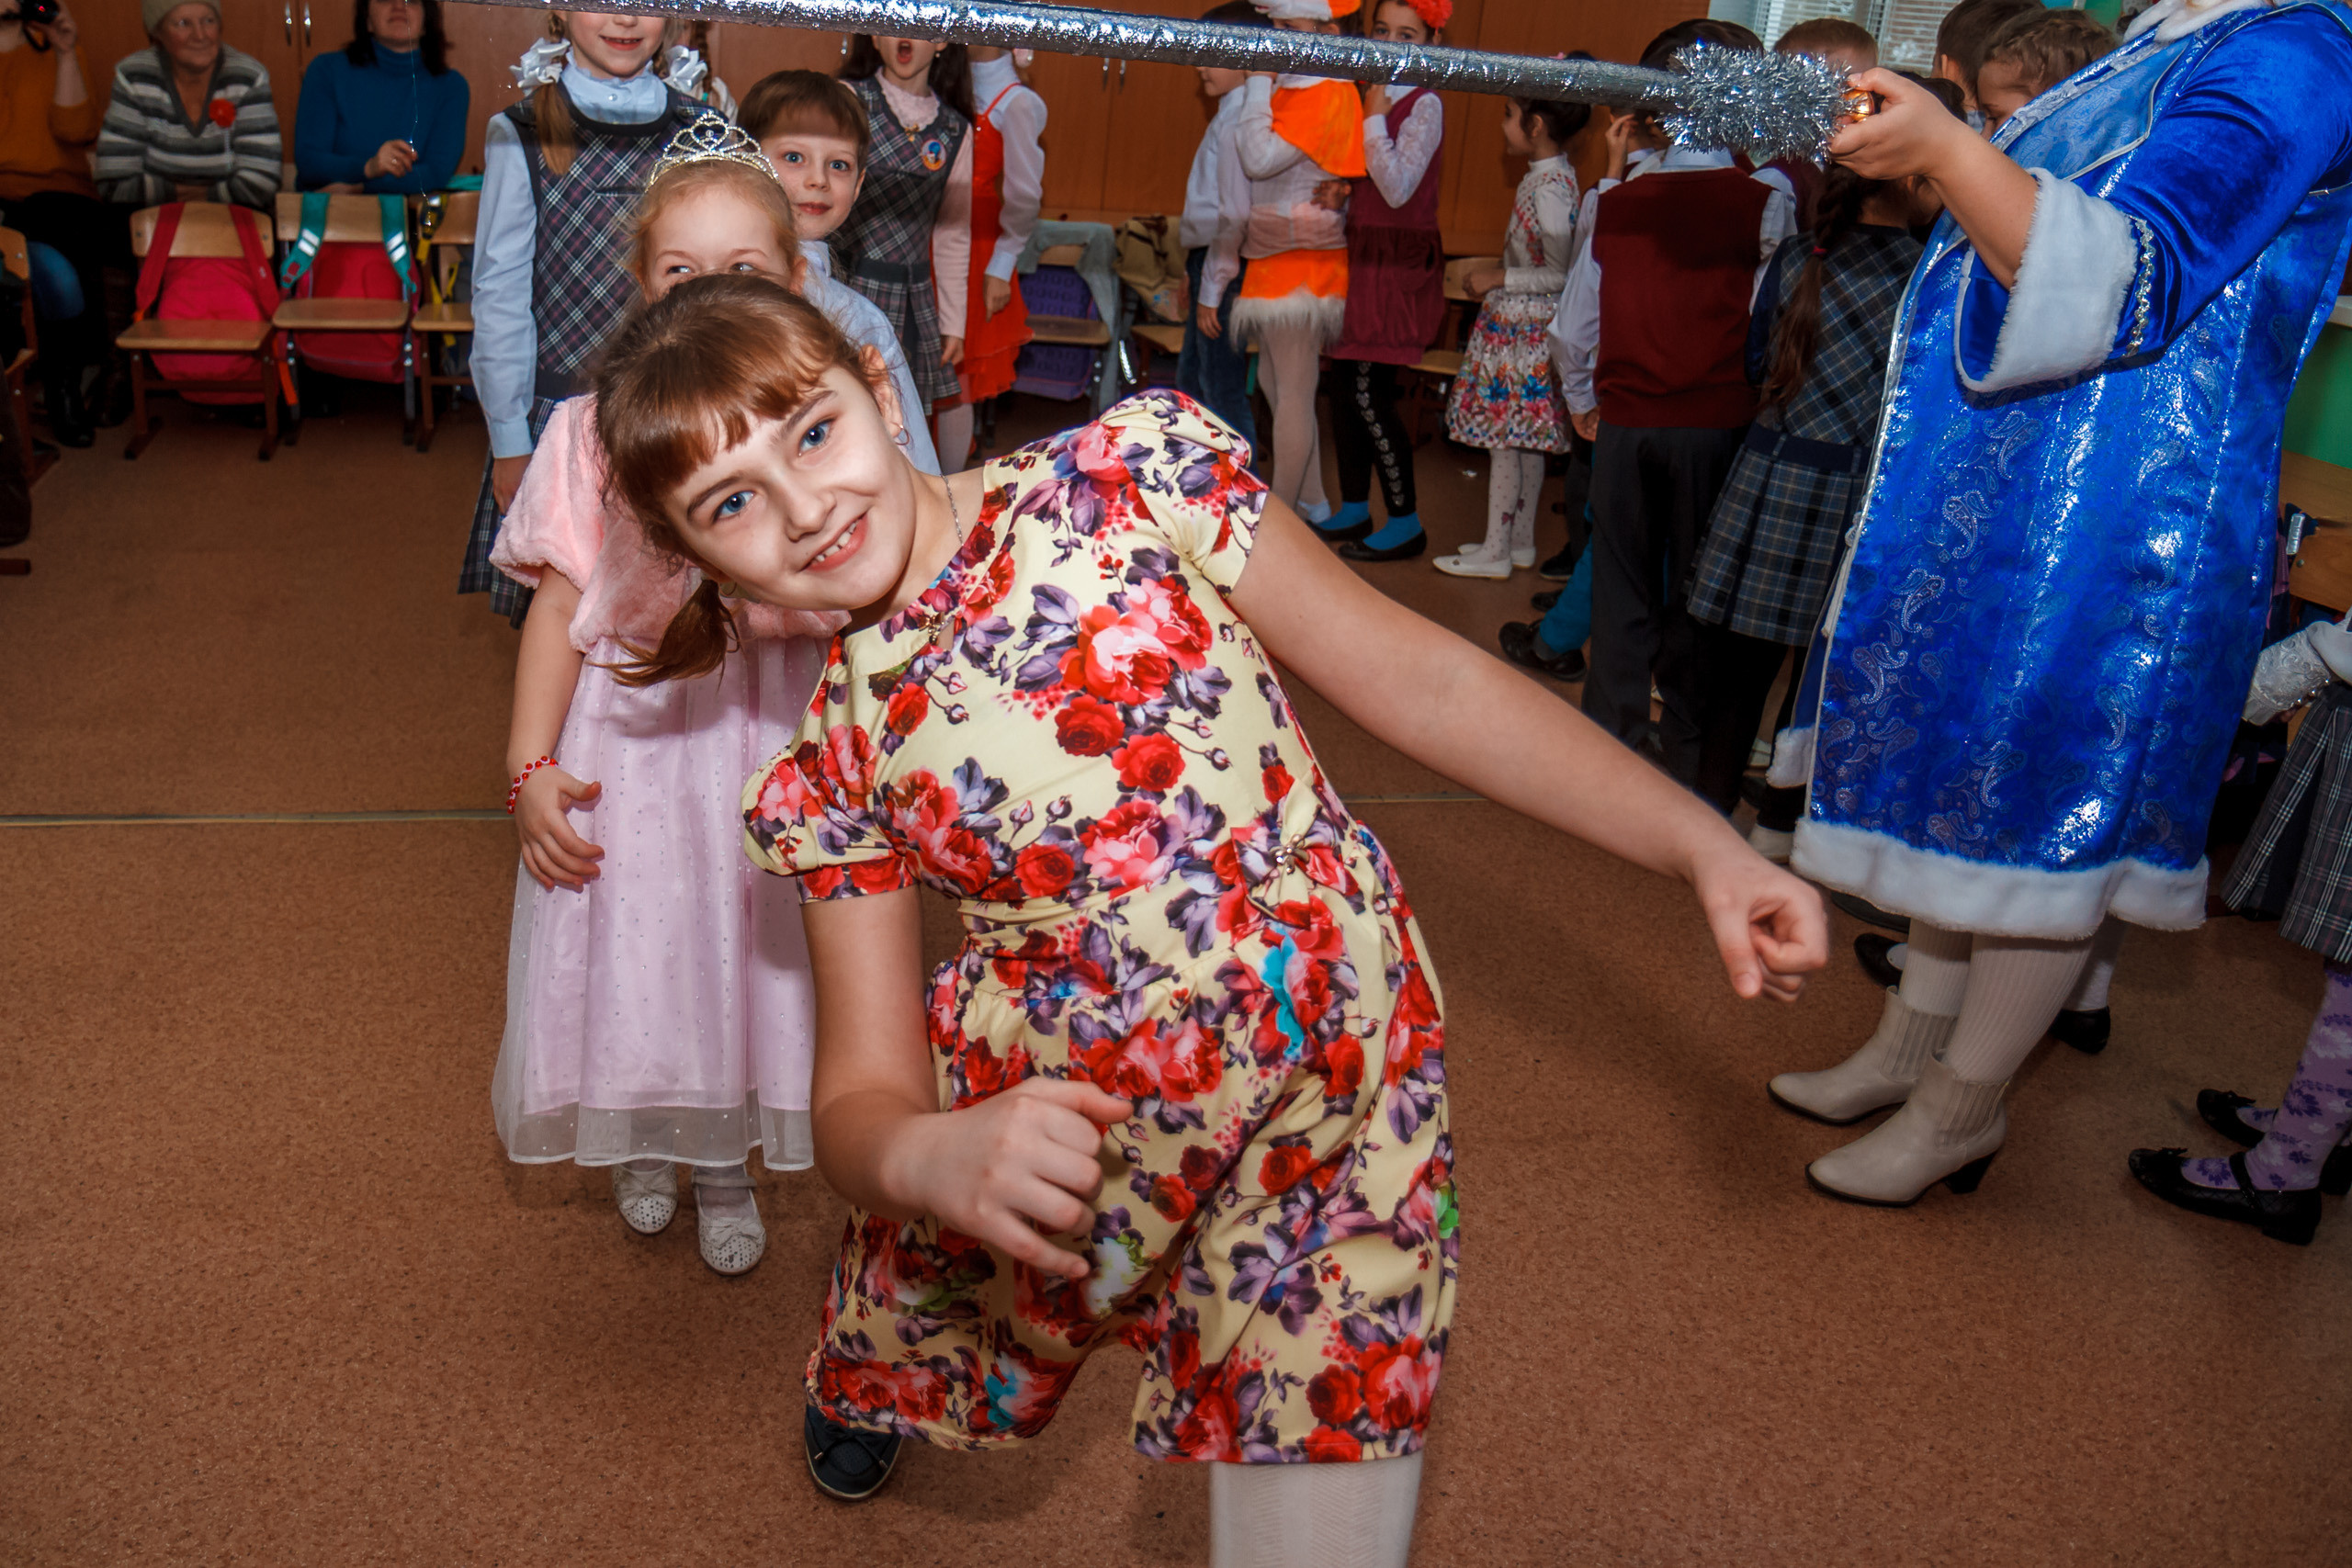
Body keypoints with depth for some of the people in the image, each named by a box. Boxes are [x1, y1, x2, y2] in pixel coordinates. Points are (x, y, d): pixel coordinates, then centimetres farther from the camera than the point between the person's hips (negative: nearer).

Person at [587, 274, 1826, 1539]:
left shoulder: (1131, 473, -10)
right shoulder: (824, 776, -4)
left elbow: (1423, 683, -6)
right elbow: (863, 1092, -5)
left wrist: (1702, 845, -7)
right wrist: (923, 1157, -30)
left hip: (1337, 1078, -2)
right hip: (1036, 1135, 3)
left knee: (1316, 1519, -2)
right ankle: (866, 1382, 65)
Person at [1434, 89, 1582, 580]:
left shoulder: (1547, 188, -20)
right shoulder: (1549, 176, 8)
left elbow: (1561, 275, -20)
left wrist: (1499, 279, -15)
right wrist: (1496, 278, 13)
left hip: (1521, 327, -10)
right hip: (1528, 325, 10)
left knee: (1504, 438, -2)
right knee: (1526, 439, 14)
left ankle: (1496, 551, 5)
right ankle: (1520, 542, 24)